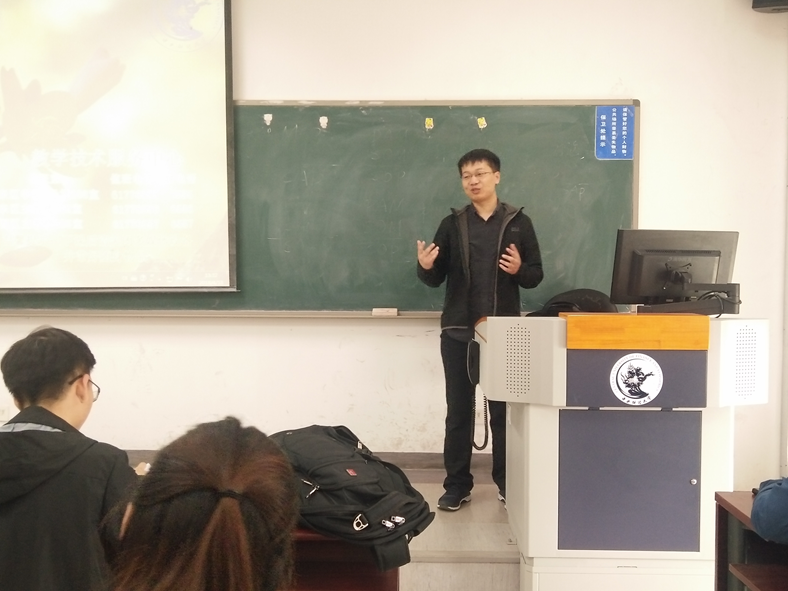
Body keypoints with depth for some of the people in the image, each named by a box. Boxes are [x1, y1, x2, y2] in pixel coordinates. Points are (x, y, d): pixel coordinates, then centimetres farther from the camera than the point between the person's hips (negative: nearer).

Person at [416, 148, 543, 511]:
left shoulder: (518, 222, 4)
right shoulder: (452, 224, 7)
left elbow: (536, 275, 4)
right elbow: (436, 279, 8)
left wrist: (519, 270, -17)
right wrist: (425, 267, -14)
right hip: (458, 331, 1)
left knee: (504, 409, 6)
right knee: (458, 410, 6)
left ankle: (507, 482, 19)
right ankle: (457, 485, 14)